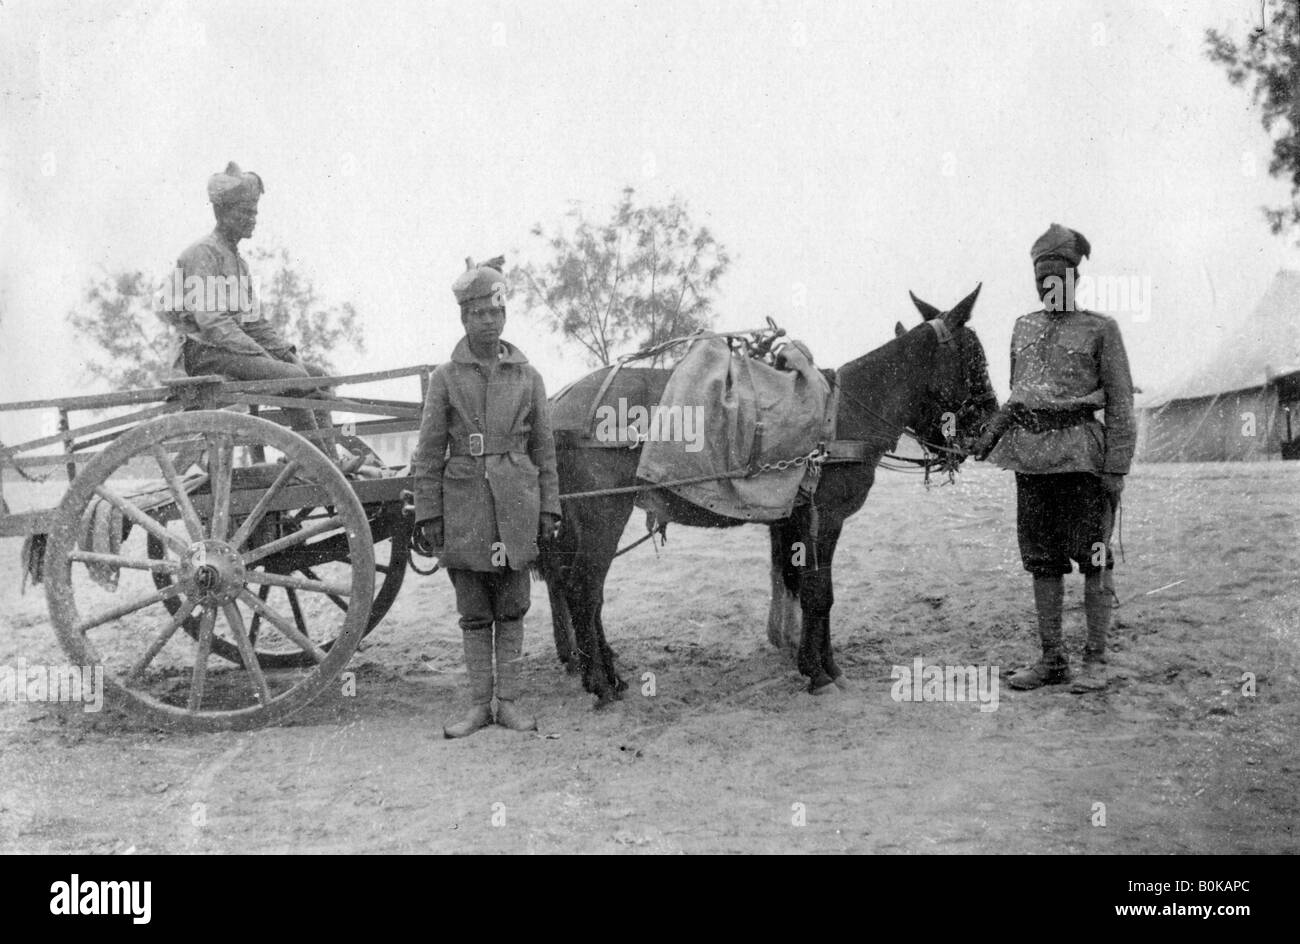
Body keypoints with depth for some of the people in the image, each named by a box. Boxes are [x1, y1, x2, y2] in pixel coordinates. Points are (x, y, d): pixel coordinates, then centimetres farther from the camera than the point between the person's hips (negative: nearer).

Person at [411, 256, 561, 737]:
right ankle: (478, 704, 13)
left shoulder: (527, 376, 6)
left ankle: (507, 700, 14)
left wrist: (549, 509, 3)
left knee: (511, 609, 6)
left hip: (515, 507, 1)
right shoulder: (446, 377, 2)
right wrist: (427, 514, -4)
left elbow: (543, 448, 8)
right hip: (464, 506, -1)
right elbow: (429, 452, 1)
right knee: (474, 612, 6)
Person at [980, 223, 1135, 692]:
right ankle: (1051, 660, 14)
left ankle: (1095, 662, 5)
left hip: (1080, 454, -5)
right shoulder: (1024, 327, 14)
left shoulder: (1100, 329, -1)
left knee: (1092, 558, -1)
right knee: (1042, 560, 7)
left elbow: (1120, 403, -5)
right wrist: (989, 437, 11)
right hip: (1029, 452, 5)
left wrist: (1117, 469, -12)